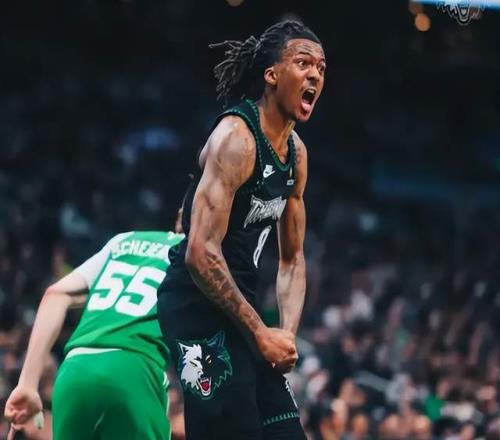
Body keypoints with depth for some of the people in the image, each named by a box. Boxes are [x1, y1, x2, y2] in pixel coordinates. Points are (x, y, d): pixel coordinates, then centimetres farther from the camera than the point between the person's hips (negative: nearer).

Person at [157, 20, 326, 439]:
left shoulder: (296, 153, 12)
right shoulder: (237, 138, -16)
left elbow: (292, 259, 20)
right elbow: (201, 252, -24)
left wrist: (287, 333, 3)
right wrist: (260, 333, -20)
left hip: (238, 310, 9)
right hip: (199, 307, -9)